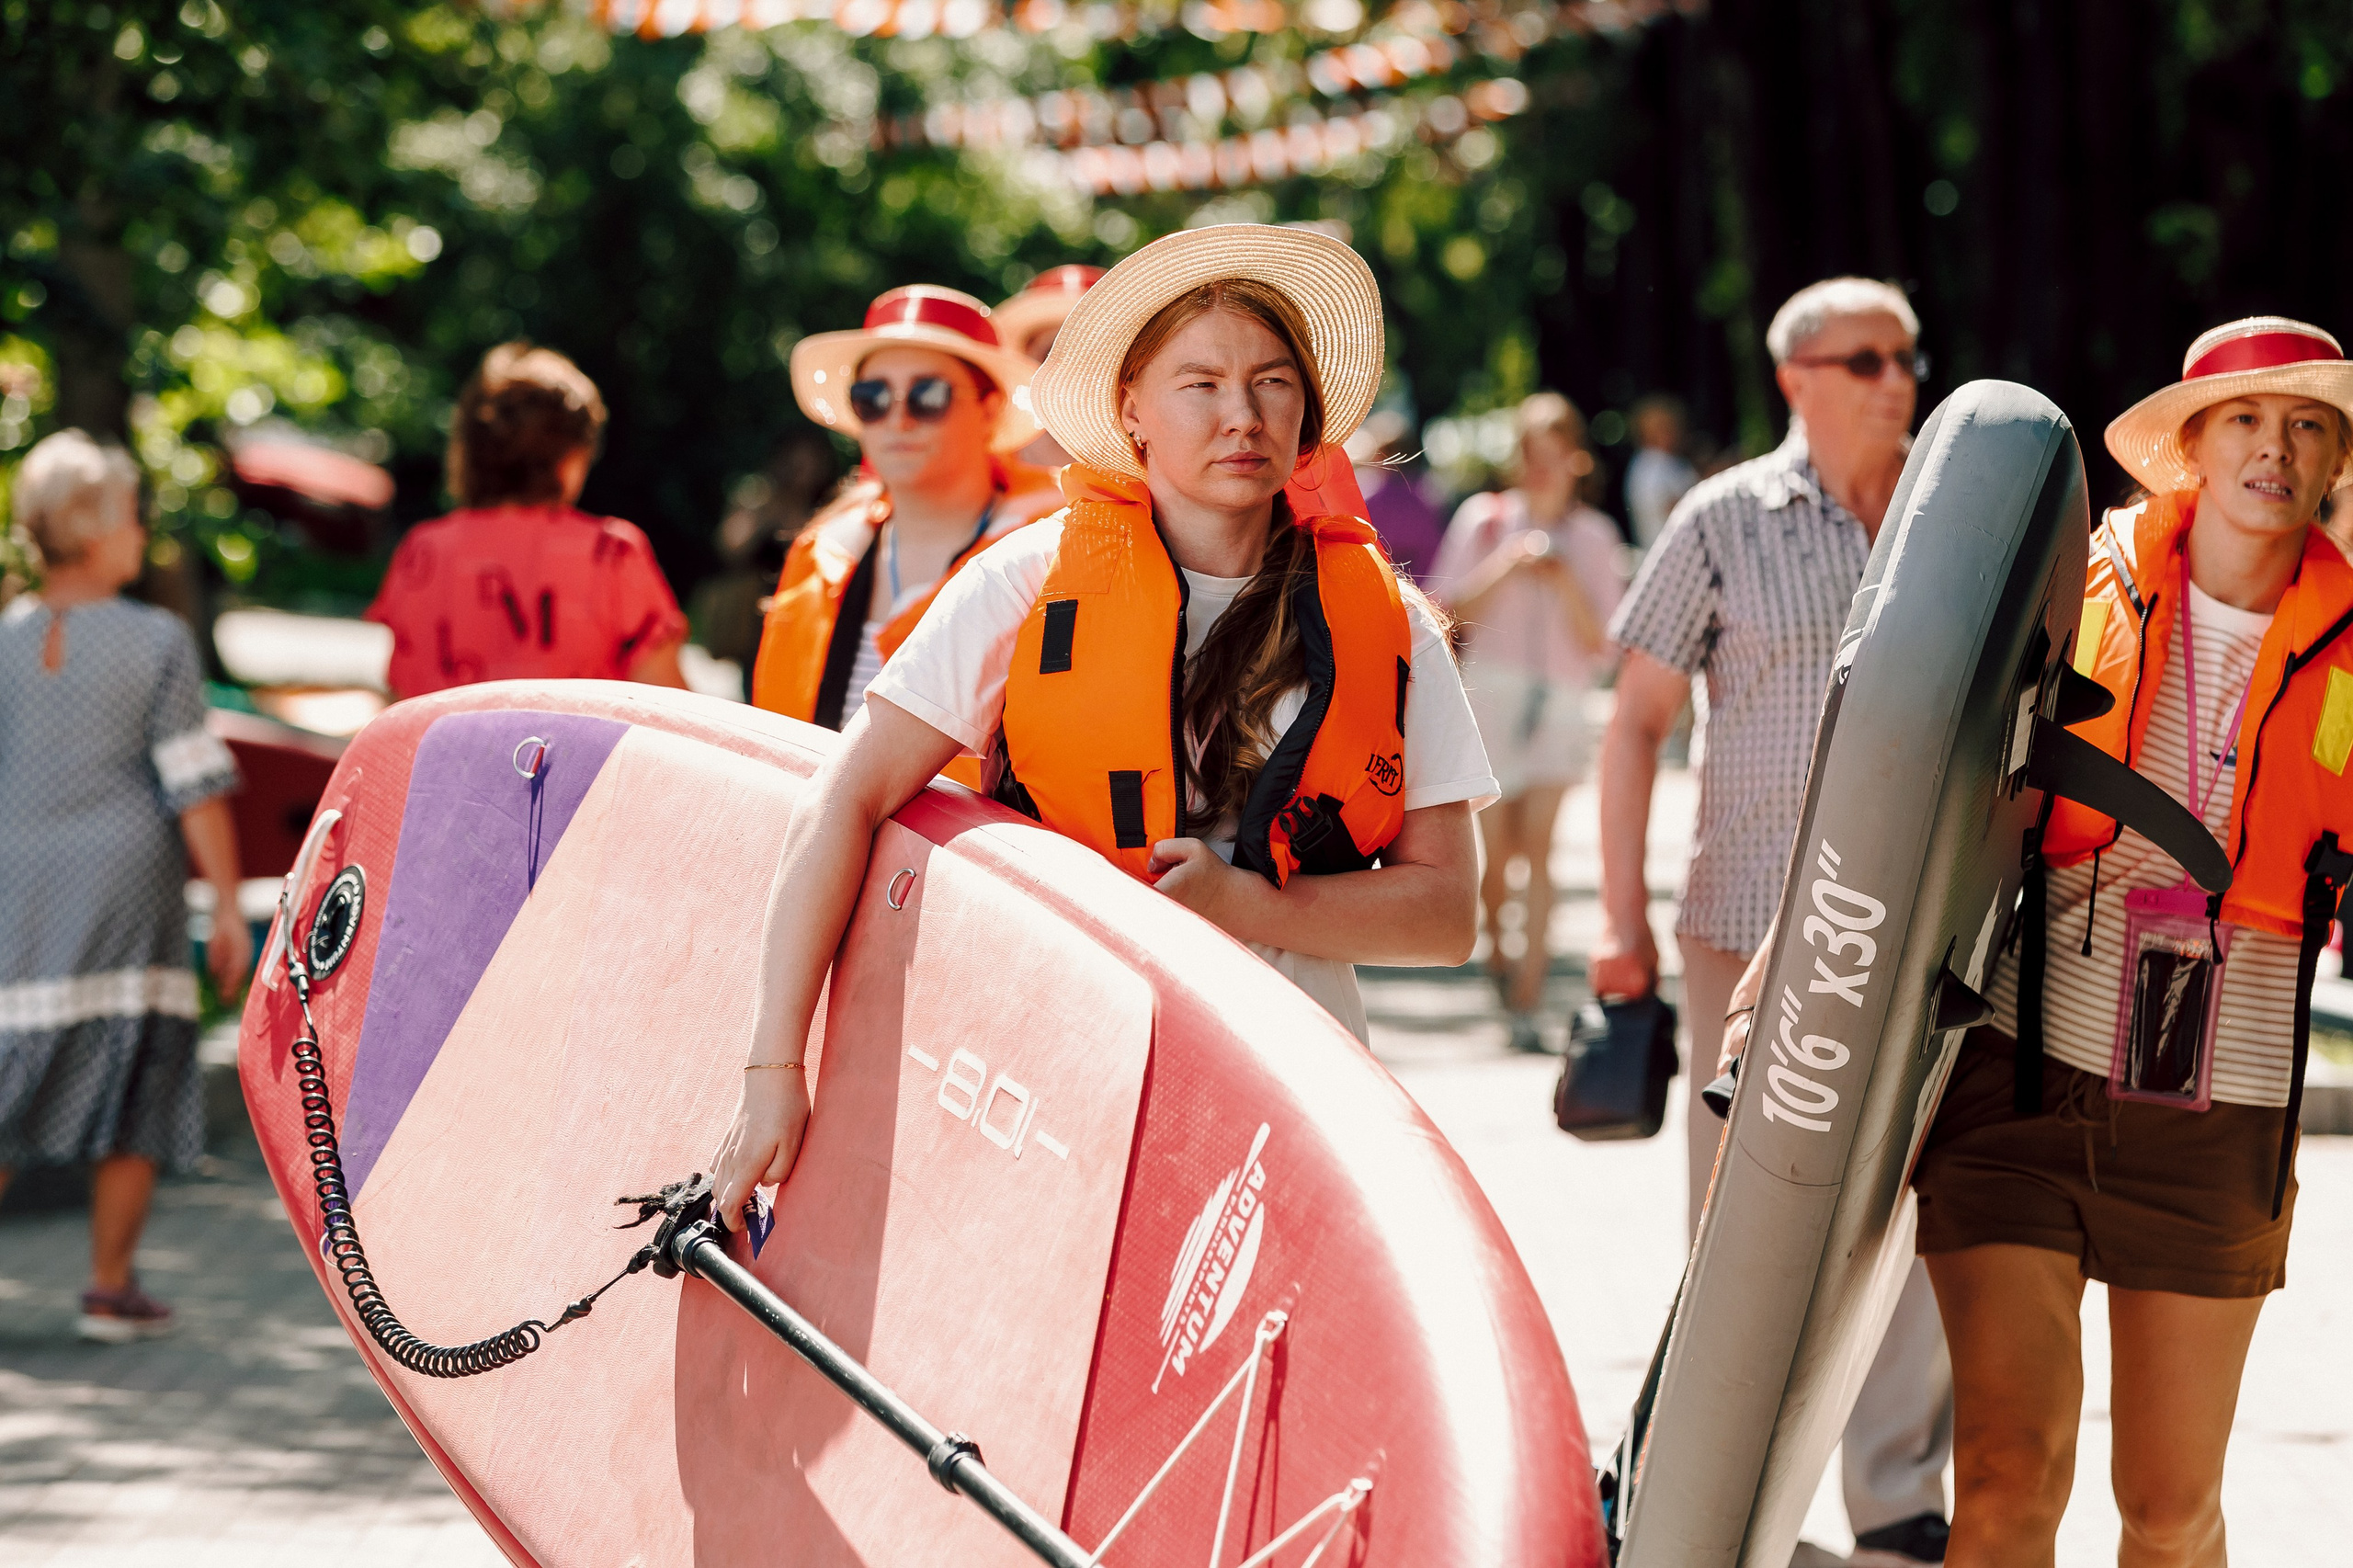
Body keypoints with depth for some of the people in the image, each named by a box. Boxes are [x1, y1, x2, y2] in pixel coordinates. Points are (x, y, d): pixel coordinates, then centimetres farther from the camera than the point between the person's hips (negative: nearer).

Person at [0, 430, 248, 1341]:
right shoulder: (157, 642, -7)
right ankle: (110, 1291, 9)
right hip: (130, 890, -2)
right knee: (135, 1090, 8)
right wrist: (228, 908, -5)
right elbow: (197, 786, -10)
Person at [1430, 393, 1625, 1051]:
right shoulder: (1484, 519, 5)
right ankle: (1496, 944, 33)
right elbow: (1449, 612, -1)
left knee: (1537, 847, -12)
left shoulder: (1593, 537, 7)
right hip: (1489, 693, 0)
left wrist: (1565, 583, -12)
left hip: (1558, 701, 0)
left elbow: (1600, 642, 3)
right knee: (1495, 851, 2)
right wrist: (1504, 567, -13)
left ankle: (1526, 1002, -13)